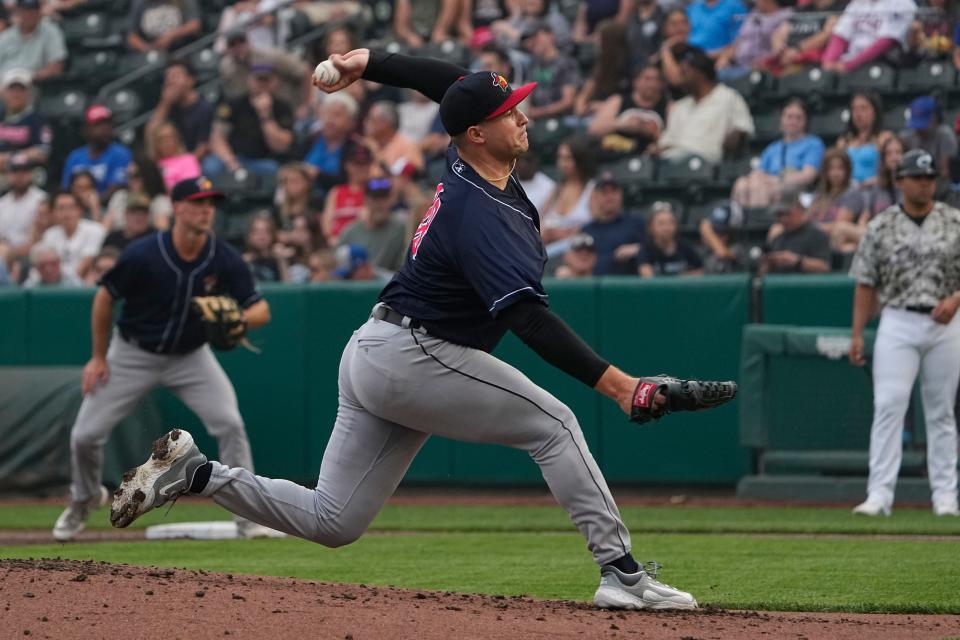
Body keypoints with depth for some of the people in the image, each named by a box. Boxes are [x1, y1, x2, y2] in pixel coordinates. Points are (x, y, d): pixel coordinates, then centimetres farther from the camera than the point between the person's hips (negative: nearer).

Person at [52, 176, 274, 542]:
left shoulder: (225, 260, -18)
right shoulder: (143, 256, -24)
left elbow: (261, 309, -11)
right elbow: (105, 297, -8)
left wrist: (240, 320, -35)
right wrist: (99, 357, -5)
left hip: (190, 356, 1)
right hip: (133, 354, -1)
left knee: (229, 423, -19)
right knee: (85, 435, -1)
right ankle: (85, 499, 31)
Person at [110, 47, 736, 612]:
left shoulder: (472, 162, 4)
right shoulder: (477, 213, -23)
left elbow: (450, 80, 24)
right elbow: (529, 319, -33)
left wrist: (370, 63, 34)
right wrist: (616, 383, -38)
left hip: (372, 357, 10)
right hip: (411, 357, -10)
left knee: (331, 522, 11)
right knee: (553, 423, -4)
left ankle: (196, 473, 9)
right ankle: (621, 574, -7)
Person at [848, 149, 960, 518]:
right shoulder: (881, 228, 3)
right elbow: (866, 284, 5)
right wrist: (857, 333, 0)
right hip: (898, 323, -1)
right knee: (888, 405, -10)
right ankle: (880, 494, -12)